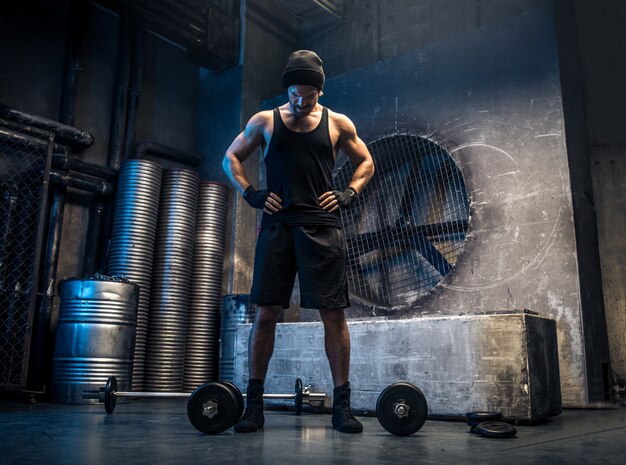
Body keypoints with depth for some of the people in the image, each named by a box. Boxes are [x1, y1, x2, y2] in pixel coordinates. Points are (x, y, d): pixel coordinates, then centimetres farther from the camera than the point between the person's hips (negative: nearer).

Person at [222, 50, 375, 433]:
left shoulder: (338, 124, 11)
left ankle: (342, 405, 7)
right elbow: (231, 158, 19)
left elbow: (366, 163, 20)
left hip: (323, 227, 0)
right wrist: (252, 194, 3)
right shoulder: (264, 121, 12)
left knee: (334, 314, -3)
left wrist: (348, 195, 3)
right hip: (277, 225, 1)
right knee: (266, 313, -2)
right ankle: (254, 405, 9)